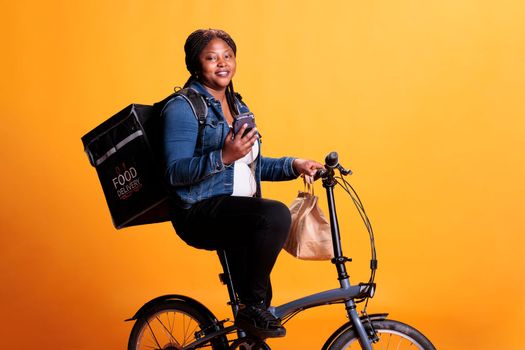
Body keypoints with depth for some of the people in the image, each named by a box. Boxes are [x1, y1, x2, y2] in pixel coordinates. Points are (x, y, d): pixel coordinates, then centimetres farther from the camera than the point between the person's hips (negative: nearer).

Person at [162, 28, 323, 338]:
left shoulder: (237, 106, 18)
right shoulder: (182, 108, -8)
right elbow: (176, 173, -17)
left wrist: (293, 165, 8)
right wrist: (223, 157, -30)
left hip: (238, 210, 8)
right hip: (201, 211, -8)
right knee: (276, 215, -32)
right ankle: (253, 307, -17)